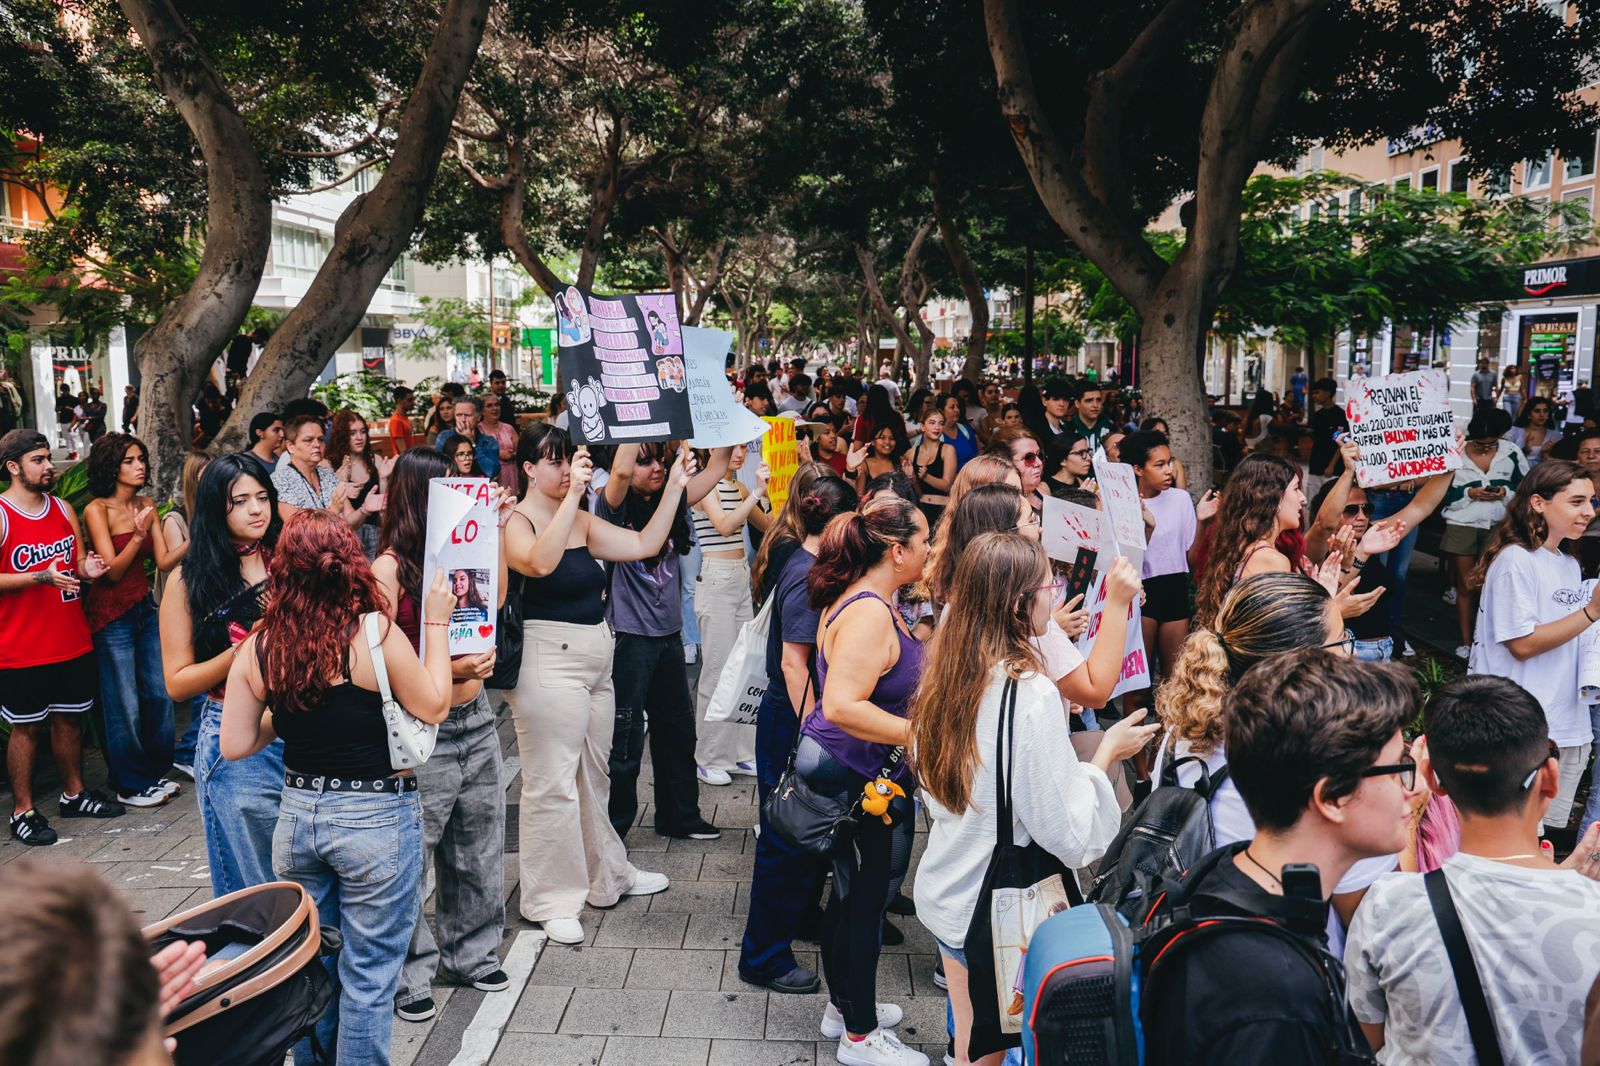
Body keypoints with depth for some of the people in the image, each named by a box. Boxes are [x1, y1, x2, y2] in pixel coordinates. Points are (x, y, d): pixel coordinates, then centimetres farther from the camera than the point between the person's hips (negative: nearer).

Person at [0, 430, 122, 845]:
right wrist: (42, 577, -25)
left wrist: (88, 570, -8)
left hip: (73, 641, 6)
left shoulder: (63, 509, 8)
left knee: (69, 718, 16)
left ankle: (74, 794, 30)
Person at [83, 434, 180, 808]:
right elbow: (113, 570, -15)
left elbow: (164, 561, 2)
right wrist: (137, 536, -29)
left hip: (144, 607, 6)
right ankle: (131, 785, 14)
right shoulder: (97, 510, -11)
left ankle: (156, 773, 24)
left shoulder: (146, 506, 6)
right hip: (112, 615, -6)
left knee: (160, 694, 9)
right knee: (124, 704, 1)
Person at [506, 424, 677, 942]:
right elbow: (539, 562, -32)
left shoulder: (583, 522, 11)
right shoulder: (515, 522, -10)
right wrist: (573, 494, -33)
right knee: (553, 783, -1)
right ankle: (551, 900, 11)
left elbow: (645, 545, 6)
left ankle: (607, 875, 34)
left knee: (593, 775, 19)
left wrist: (675, 485, 3)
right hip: (549, 661, -8)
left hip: (596, 661, 8)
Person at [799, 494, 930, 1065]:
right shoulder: (869, 614, -26)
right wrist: (920, 733, -31)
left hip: (843, 769, 10)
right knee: (866, 899, 5)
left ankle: (844, 1006, 40)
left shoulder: (861, 601, 6)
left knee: (852, 893, 22)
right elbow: (841, 706, -34)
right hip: (861, 777, -10)